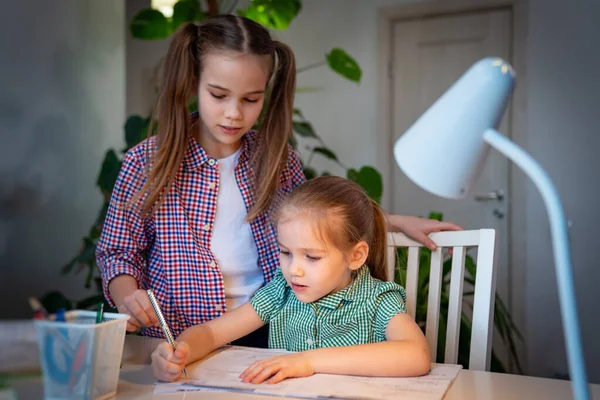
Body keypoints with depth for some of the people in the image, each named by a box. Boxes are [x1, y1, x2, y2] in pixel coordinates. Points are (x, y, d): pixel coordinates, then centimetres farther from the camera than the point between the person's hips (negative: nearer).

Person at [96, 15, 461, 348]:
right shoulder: (146, 163, -5)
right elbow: (118, 253, 5)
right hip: (178, 339, -1)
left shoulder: (278, 160, 2)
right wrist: (126, 295, -17)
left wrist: (396, 221, 12)